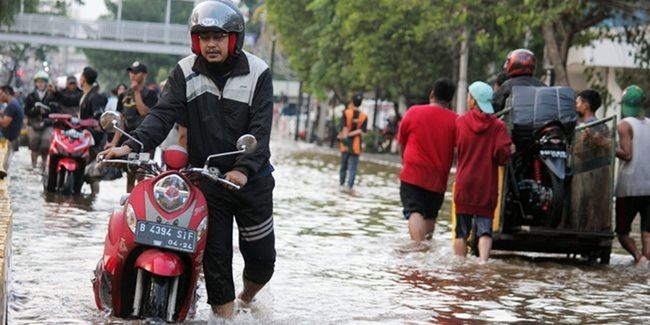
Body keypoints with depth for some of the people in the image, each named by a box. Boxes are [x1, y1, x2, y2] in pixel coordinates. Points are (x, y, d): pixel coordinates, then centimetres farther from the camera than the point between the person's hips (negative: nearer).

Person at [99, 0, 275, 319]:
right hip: (206, 178, 0)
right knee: (215, 255, -1)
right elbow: (163, 114, -12)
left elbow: (260, 130, -13)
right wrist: (133, 145, -29)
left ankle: (247, 298, 36)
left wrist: (244, 168, -28)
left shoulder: (257, 73, -7)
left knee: (261, 256, 6)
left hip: (252, 177, 0)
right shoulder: (186, 72, -2)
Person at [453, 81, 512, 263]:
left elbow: (454, 147, 3)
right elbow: (503, 153, -12)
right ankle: (483, 260, -21)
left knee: (462, 230, 10)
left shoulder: (460, 122, -1)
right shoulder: (498, 126, -5)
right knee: (485, 229, -1)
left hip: (464, 184, 1)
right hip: (487, 186, -1)